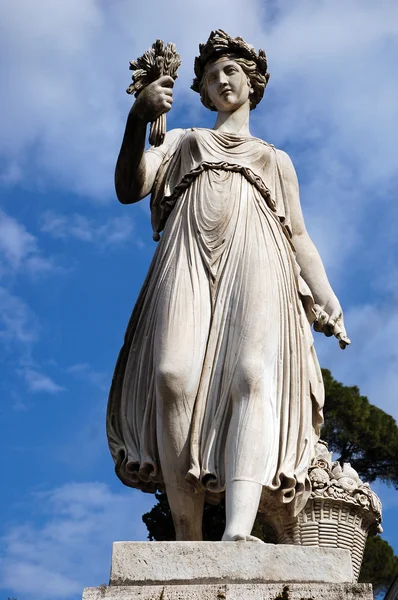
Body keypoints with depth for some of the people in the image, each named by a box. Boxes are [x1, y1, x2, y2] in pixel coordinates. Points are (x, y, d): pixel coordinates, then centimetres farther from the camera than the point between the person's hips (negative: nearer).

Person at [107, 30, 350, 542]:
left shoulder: (276, 160, 34)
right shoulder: (182, 143, 32)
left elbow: (299, 236, 25)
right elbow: (128, 189, 15)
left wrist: (326, 300, 8)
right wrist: (137, 121, -2)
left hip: (256, 261, 0)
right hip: (189, 257, 0)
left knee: (254, 376, -28)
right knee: (176, 376, -26)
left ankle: (238, 532, -45)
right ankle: (188, 542, -23)